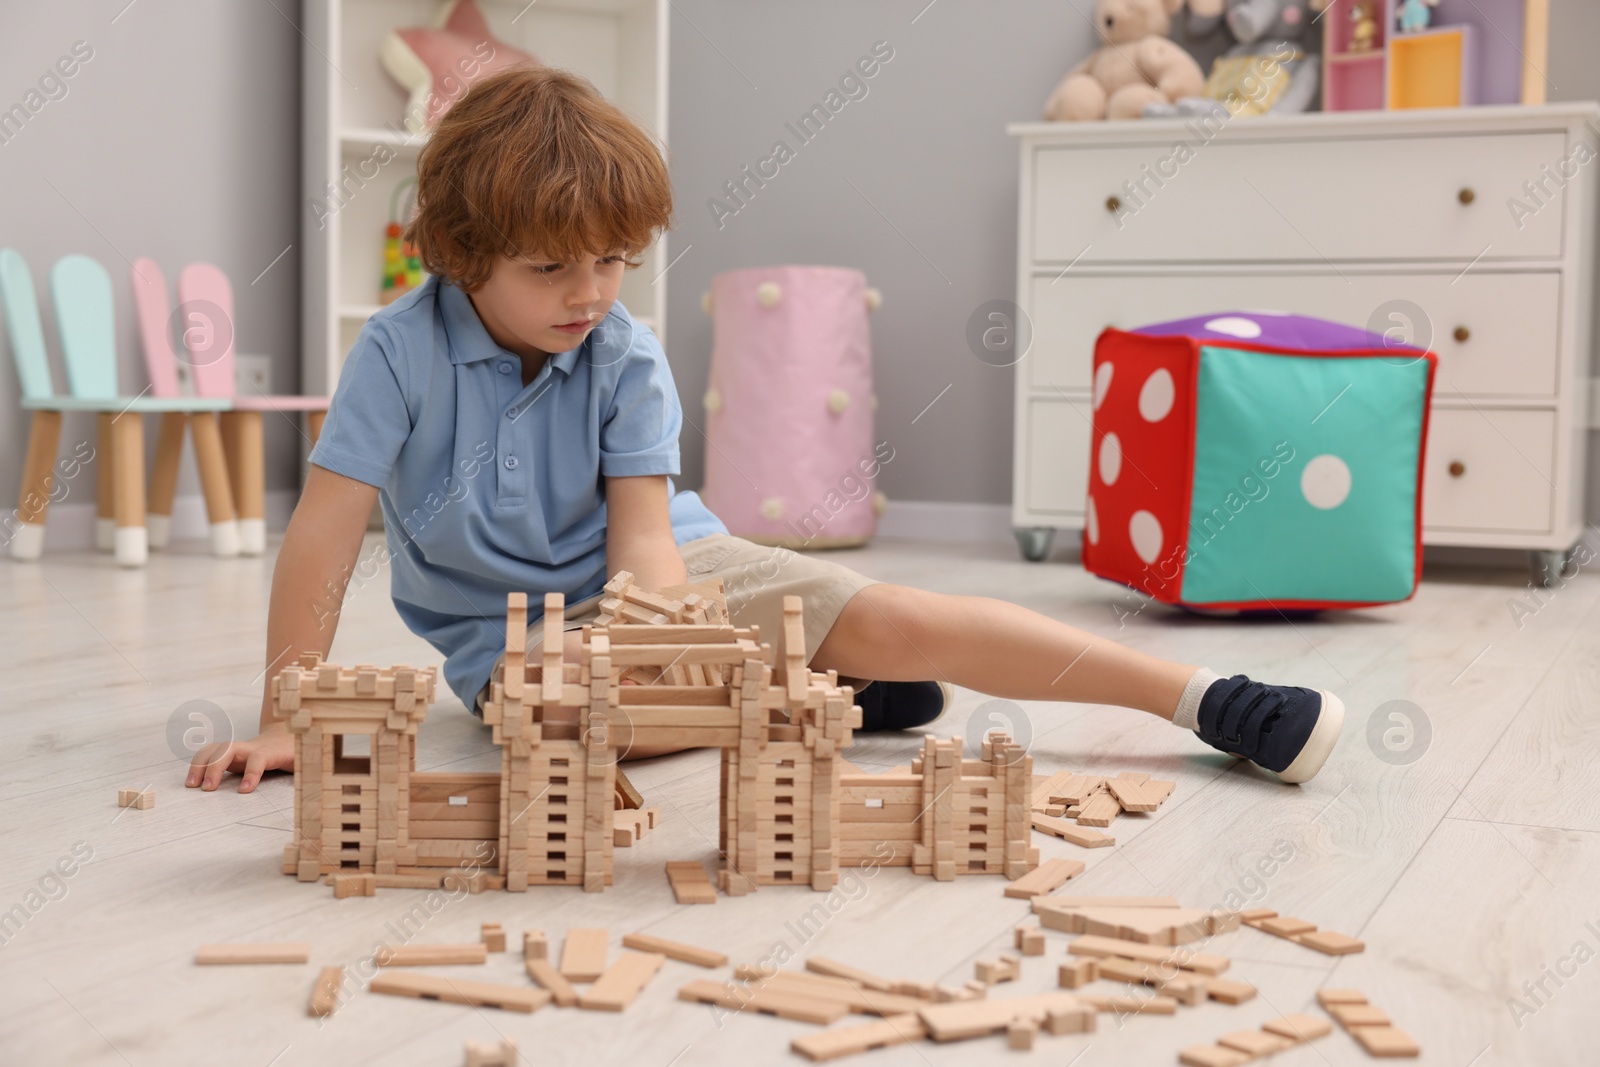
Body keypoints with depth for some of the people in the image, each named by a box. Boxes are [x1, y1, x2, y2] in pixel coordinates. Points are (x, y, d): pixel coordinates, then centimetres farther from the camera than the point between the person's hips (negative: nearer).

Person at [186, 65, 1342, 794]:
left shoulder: (629, 357, -10)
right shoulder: (402, 350, -16)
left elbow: (642, 535, -15)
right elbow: (326, 531, -18)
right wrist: (286, 720, -22)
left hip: (664, 570, 1)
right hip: (510, 631, -1)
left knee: (896, 617, -19)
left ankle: (1201, 695, -15)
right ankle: (825, 686, -14)